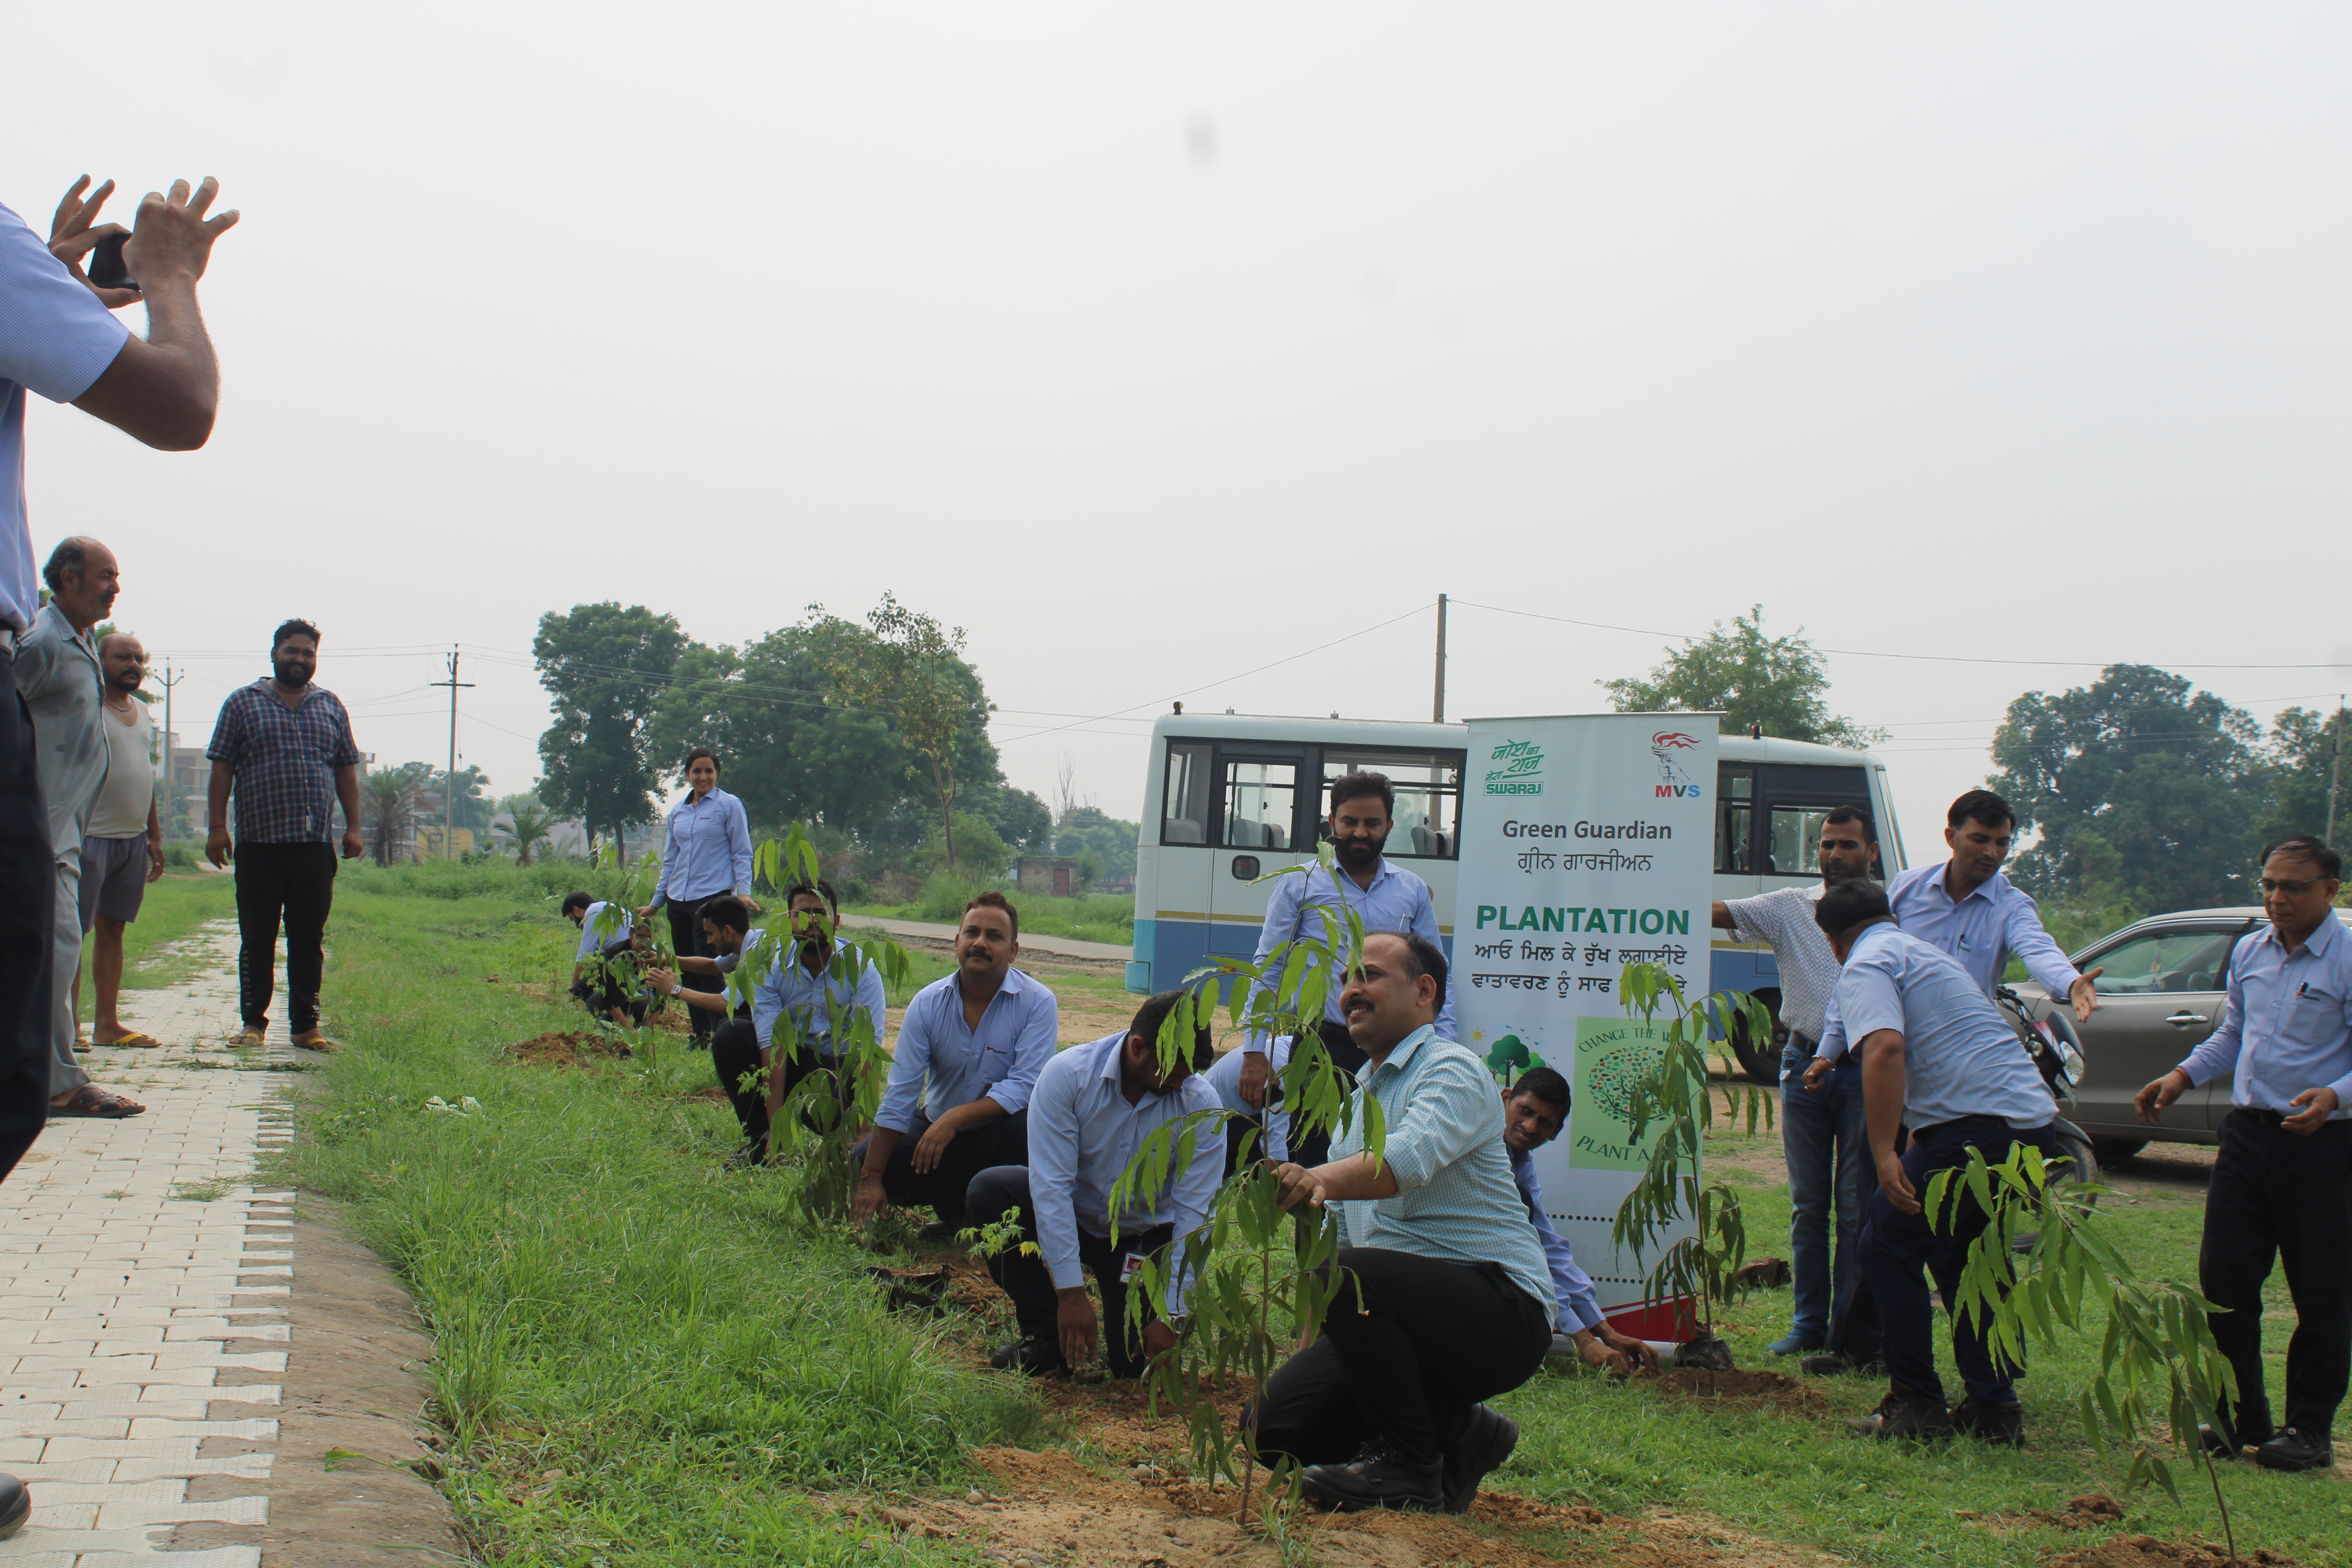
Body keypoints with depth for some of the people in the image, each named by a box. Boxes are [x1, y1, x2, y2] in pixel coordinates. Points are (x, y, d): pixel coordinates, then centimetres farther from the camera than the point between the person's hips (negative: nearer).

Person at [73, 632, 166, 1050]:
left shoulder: (143, 713, 17)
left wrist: (154, 836, 20)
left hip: (134, 839, 8)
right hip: (92, 837, -8)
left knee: (113, 929, 9)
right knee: (74, 933, -7)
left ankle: (107, 1024, 12)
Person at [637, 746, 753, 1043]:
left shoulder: (729, 805, 0)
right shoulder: (677, 812, 16)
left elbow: (742, 854, -2)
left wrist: (743, 891, -16)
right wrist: (656, 903, 21)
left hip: (714, 897, -6)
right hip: (679, 900, 6)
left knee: (708, 969, -12)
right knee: (687, 972, 6)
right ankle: (699, 1035, 12)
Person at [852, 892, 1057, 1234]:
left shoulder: (1038, 1003, -15)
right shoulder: (928, 1004, -8)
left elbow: (1025, 1087, -22)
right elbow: (900, 1095, -11)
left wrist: (955, 1117, -34)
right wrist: (871, 1179, -16)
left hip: (999, 1130, -3)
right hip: (938, 1127, 3)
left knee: (1026, 1126, -36)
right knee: (861, 1163, -15)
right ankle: (957, 1208, 5)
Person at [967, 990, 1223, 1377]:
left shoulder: (1200, 1104, -20)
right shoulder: (1067, 1075, -23)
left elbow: (1193, 1215, -18)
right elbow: (1051, 1186, -26)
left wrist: (1170, 1316, -23)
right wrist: (1071, 1294, -31)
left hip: (1146, 1234, 0)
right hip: (1070, 1214, 0)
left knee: (1135, 1362, -19)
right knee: (988, 1192, -28)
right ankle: (1047, 1333, -11)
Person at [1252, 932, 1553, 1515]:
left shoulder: (1453, 1071, -8)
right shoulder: (1361, 1096, 21)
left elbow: (1412, 1157, -31)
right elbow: (1341, 1228, 25)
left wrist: (1323, 1178, -48)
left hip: (1503, 1308, -8)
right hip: (1410, 1309, 9)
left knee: (1350, 1275, -34)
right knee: (1279, 1422, -5)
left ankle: (1415, 1472, -17)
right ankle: (1457, 1434, 9)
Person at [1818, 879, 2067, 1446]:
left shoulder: (1865, 966, 0)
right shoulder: (1928, 953, 29)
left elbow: (1885, 1047, -19)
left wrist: (1884, 1154, -23)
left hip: (1974, 1125, -9)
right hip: (2035, 1123, 9)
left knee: (1888, 1246, 6)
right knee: (1959, 1253, 22)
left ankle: (1915, 1404, 7)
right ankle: (1994, 1408, 19)